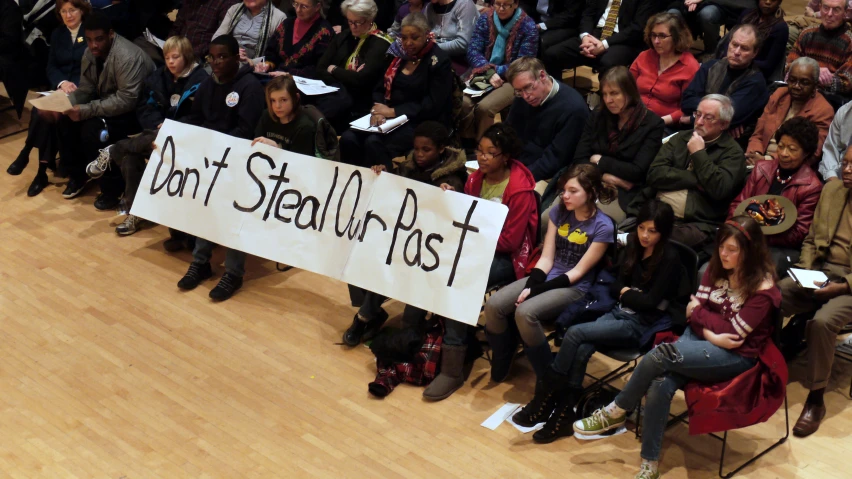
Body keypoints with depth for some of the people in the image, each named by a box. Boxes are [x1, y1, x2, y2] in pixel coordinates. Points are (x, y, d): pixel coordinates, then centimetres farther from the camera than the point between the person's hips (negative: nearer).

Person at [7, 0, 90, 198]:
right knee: (41, 111, -26)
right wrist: (62, 82, -13)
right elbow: (51, 67, 10)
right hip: (60, 88, 5)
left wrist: (75, 86, -22)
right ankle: (42, 171, -24)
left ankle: (26, 153, -15)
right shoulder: (57, 34, 15)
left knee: (48, 113, -30)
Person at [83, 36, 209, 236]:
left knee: (154, 141, -39)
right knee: (129, 156, -25)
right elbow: (145, 109, 8)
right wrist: (159, 124, -12)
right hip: (157, 131, 5)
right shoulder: (159, 76, 12)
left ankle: (112, 152, -15)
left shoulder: (200, 79, -6)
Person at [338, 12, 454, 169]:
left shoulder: (439, 61, -5)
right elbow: (380, 88, 13)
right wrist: (378, 110, -10)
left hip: (421, 122, -6)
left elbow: (433, 105, -12)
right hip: (389, 117, 6)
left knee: (374, 143, -32)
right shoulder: (398, 54, 12)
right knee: (348, 138, -21)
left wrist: (393, 111, -16)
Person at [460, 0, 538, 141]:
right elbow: (473, 51, -3)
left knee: (484, 107, -29)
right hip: (482, 75, 3)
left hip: (510, 79, -3)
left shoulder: (528, 26, -8)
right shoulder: (485, 18, 3)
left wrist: (497, 72, -16)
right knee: (463, 102, -26)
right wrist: (490, 72, -19)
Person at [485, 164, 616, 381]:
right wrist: (530, 286, -16)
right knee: (493, 305, -18)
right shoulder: (558, 212, 3)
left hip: (574, 288, -5)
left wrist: (536, 290, -18)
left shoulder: (603, 226, -13)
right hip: (546, 278, 6)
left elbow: (578, 272, -13)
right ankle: (500, 368, 2)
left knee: (525, 312, -32)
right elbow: (546, 258, 2)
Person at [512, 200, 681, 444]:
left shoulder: (669, 259, -10)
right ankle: (563, 416, -23)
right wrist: (629, 293, -7)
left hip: (642, 325, -6)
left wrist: (624, 294, -2)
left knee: (575, 333, -23)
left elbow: (651, 302, -15)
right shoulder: (634, 247, 9)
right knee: (581, 349, -23)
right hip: (619, 313, 6)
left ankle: (544, 401, -14)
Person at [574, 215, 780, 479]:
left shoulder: (763, 287, -14)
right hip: (701, 339, 6)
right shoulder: (717, 269, 5)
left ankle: (615, 413, -9)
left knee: (660, 355, -30)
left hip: (737, 356, -6)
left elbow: (733, 332, -17)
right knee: (660, 384, -26)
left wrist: (700, 312, -4)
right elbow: (692, 312, 2)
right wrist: (711, 335, -17)